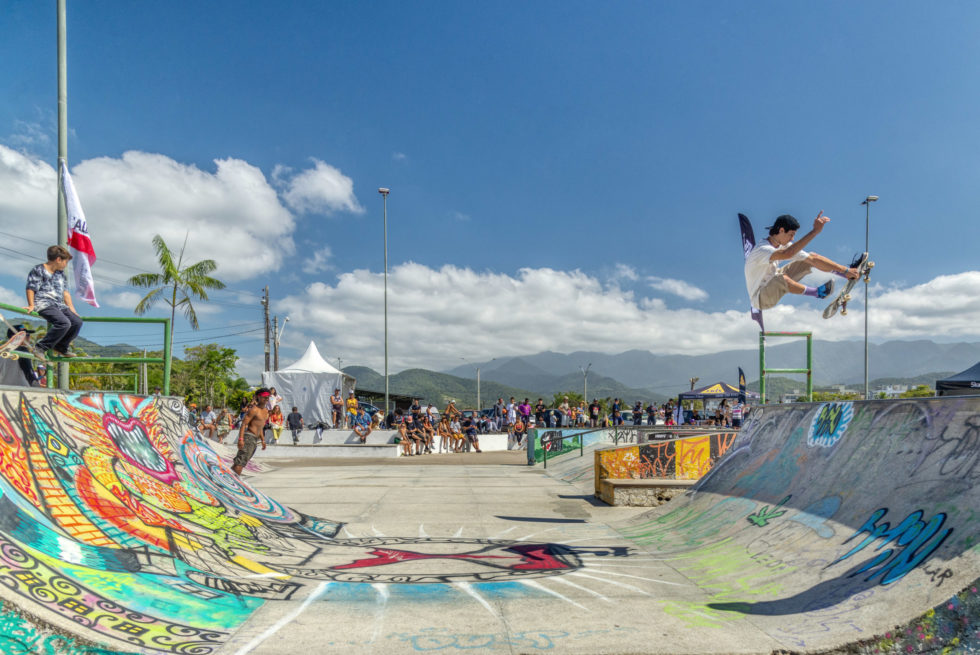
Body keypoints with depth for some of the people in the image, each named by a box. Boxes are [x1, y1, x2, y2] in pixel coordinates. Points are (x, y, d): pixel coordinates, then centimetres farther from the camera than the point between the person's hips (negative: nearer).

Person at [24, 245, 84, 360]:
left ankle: (61, 347, 12)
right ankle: (40, 348, -20)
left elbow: (65, 292, 24)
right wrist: (31, 305, -16)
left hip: (59, 305, 8)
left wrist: (72, 309, 18)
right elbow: (30, 288, -5)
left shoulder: (61, 273, 22)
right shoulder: (38, 270, -1)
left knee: (77, 321, -7)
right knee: (64, 323, -29)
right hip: (44, 304, -8)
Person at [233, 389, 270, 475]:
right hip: (248, 437, -9)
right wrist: (240, 439, -24)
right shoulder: (253, 410, -11)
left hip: (255, 439, 9)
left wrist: (262, 440, 24)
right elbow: (243, 424, -15)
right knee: (241, 461, -14)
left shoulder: (266, 411, 16)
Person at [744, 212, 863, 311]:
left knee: (812, 257, 3)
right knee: (781, 278, -42)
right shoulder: (761, 250, -32)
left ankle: (849, 273, 11)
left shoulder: (782, 244, -5)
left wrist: (845, 271, -3)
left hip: (775, 285, 9)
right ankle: (817, 292, -21)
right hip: (760, 299, -9)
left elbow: (810, 258, 0)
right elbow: (787, 254, -51)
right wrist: (815, 231, -49)